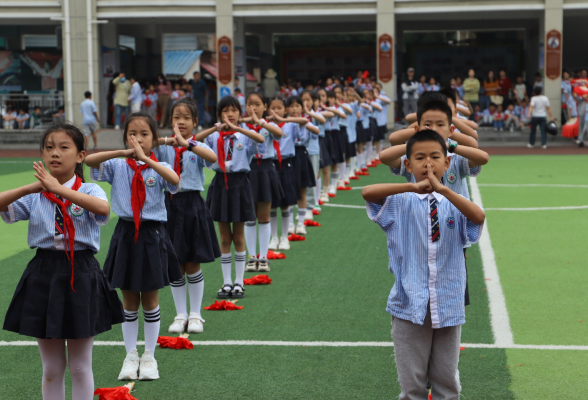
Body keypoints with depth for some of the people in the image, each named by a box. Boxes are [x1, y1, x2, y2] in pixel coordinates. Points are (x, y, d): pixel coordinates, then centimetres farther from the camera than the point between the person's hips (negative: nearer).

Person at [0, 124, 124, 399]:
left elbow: (103, 208, -26)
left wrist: (59, 189, -33)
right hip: (43, 276, 2)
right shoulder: (34, 197, 5)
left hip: (81, 276, -2)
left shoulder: (88, 191, -3)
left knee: (80, 367, 7)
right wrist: (31, 187, -23)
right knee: (51, 368, 10)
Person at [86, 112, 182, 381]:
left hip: (152, 236, -1)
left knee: (150, 300, 8)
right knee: (129, 301, 10)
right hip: (125, 235, 1)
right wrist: (124, 152, -23)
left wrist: (145, 158, -28)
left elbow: (175, 180, -25)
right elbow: (89, 160, -16)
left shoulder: (159, 167, -2)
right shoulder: (117, 166, 1)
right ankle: (130, 356, 21)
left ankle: (149, 357, 20)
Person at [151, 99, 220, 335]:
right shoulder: (164, 147, 4)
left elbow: (213, 157, -25)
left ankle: (195, 315, 17)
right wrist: (161, 141, -30)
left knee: (193, 266, 5)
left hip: (192, 206, -2)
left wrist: (186, 143, -36)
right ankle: (181, 315, 19)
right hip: (169, 206, 2)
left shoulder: (197, 147, -3)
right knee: (174, 266, 8)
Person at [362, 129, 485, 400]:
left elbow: (479, 217, -19)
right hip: (409, 307, -1)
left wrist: (442, 189, -30)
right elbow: (368, 193, -19)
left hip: (448, 308, 1)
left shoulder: (454, 204, 3)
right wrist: (414, 187, -28)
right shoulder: (400, 204, 0)